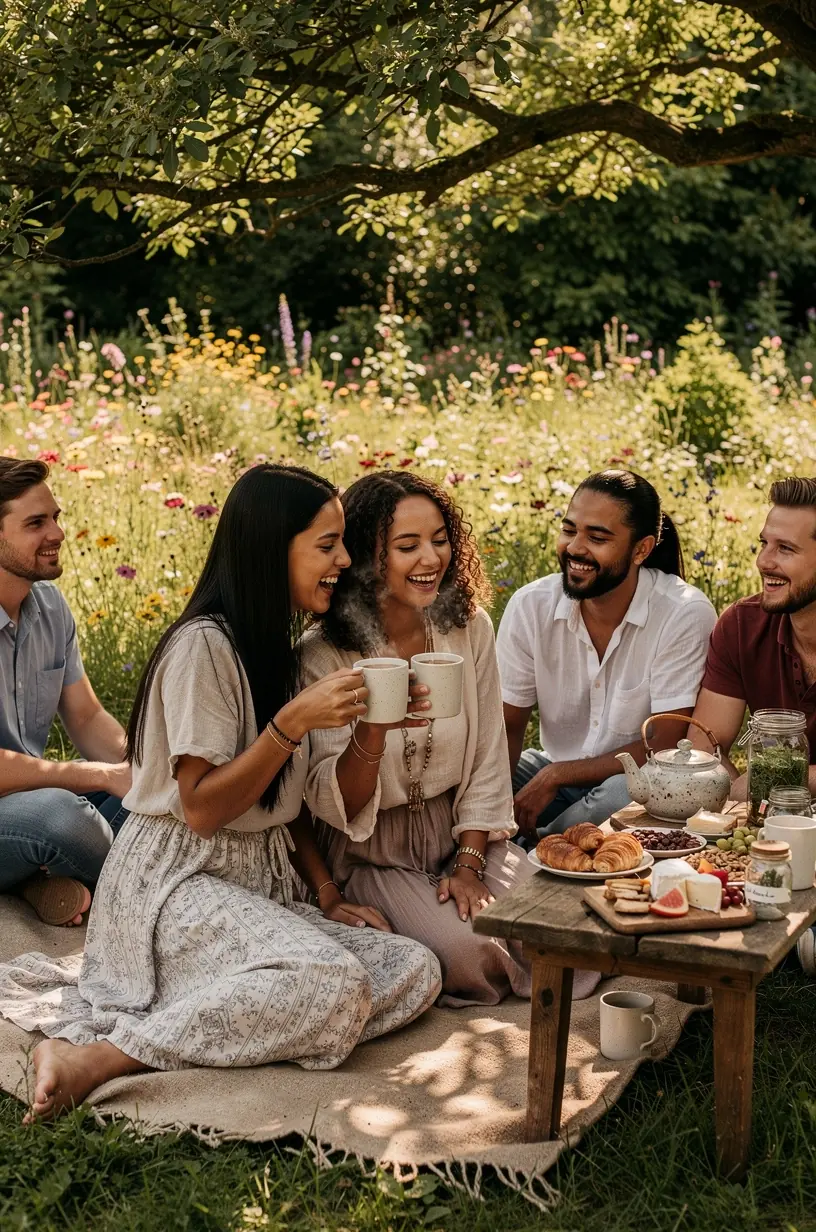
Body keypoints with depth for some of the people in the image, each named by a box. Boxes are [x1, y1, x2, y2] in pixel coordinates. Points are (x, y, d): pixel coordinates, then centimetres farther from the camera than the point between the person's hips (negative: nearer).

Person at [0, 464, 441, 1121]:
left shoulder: (280, 647, 14)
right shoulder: (204, 645, -14)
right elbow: (202, 807, -16)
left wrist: (327, 891, 4)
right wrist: (294, 721, -23)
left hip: (262, 884, 9)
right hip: (179, 880, -9)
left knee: (415, 970, -13)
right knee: (332, 984, -32)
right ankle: (94, 1055, -25)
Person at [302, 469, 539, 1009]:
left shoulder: (470, 627, -3)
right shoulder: (324, 655, -16)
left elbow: (488, 761, 3)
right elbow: (334, 806, -19)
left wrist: (469, 864, -6)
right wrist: (373, 730, -39)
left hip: (462, 830, 4)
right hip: (373, 853, -4)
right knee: (463, 950, -27)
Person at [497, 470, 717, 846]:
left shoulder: (686, 615, -19)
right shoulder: (530, 606, -9)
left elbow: (664, 749, -18)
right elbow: (507, 727, -2)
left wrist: (555, 776, -21)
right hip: (553, 769, 3)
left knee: (623, 794, -37)